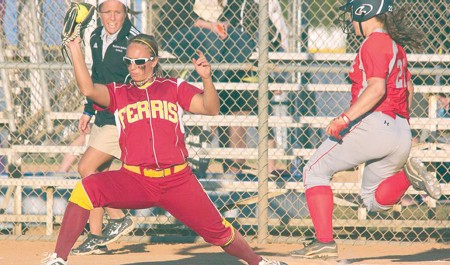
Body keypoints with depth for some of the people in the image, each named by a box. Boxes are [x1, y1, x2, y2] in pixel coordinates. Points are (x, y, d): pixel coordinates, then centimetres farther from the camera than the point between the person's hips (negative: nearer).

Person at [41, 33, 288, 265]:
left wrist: (206, 78, -20)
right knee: (86, 189, -26)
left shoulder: (174, 88, 9)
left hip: (178, 181, 0)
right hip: (134, 180, 0)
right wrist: (75, 47, -14)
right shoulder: (118, 93, 11)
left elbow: (210, 108, -3)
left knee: (219, 231, 2)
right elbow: (88, 89, -8)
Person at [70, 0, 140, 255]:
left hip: (124, 119, -8)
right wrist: (88, 111, 22)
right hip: (103, 117, 8)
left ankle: (119, 218, 1)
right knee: (96, 174, 8)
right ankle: (95, 238, 14)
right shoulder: (97, 38, 9)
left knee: (86, 168, -12)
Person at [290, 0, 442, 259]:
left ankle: (325, 242, -8)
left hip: (373, 124, -9)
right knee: (375, 200, 21)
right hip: (401, 134, 9)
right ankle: (406, 173, -7)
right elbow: (409, 89, 27)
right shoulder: (396, 44, 19)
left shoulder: (375, 42, -9)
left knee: (315, 171, 3)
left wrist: (345, 118, -28)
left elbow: (377, 88, -22)